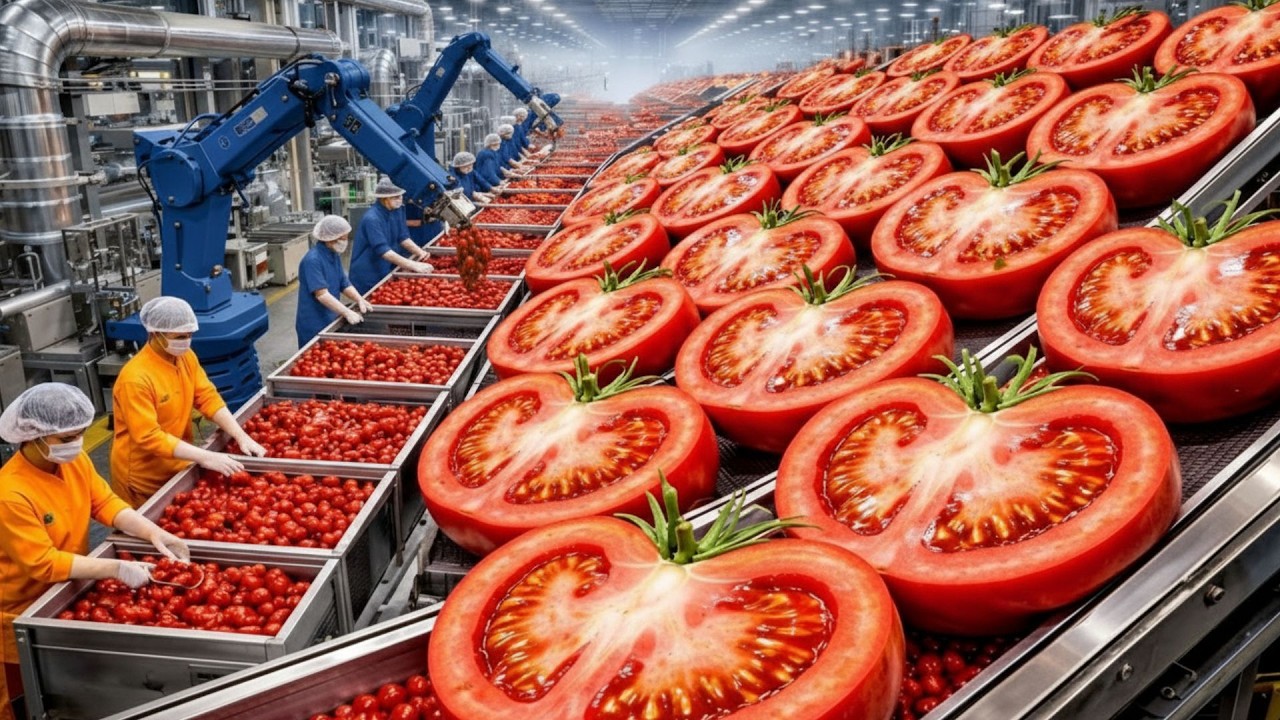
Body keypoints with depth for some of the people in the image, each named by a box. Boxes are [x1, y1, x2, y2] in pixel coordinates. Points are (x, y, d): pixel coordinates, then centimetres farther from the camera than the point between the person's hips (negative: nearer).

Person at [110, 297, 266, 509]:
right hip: (144, 480, -7)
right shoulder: (135, 378, -25)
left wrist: (241, 437, -18)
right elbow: (149, 437, -27)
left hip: (177, 468, 7)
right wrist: (204, 457, -33)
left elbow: (208, 397, -5)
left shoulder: (185, 357, -2)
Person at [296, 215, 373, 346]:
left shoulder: (335, 255, 5)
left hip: (330, 320, 8)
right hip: (314, 325, -8)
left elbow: (344, 284, 9)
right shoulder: (312, 260, -22)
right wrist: (347, 313, -30)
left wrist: (359, 300, -8)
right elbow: (322, 294, -27)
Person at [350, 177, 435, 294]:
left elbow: (403, 237, 7)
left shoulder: (396, 211, 0)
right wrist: (414, 265, -35)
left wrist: (419, 252, -12)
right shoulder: (372, 219, -25)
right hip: (368, 278, -7)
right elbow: (383, 251, -30)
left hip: (386, 272, 7)